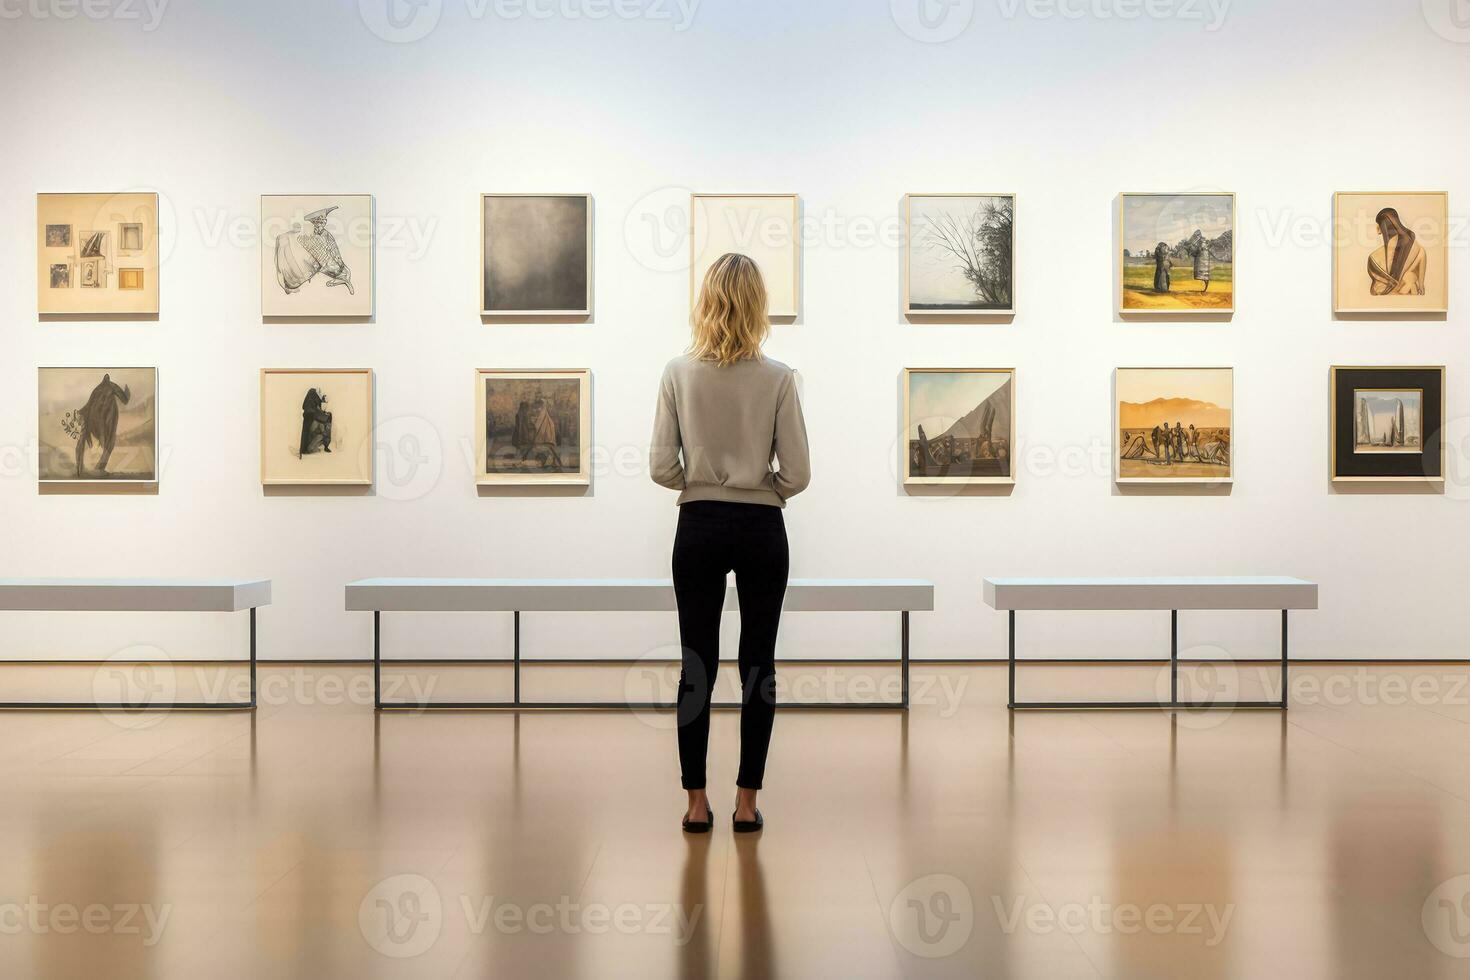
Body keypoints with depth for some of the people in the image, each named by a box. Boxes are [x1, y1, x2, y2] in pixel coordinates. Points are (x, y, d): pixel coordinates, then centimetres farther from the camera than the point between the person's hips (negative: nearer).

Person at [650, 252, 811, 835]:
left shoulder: (679, 374, -6)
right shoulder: (777, 378, -8)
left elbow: (661, 468, -7)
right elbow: (797, 474, -9)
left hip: (699, 528, 1)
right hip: (760, 530, -1)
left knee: (698, 665, 9)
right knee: (757, 665, 8)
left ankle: (697, 803, 13)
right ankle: (746, 803, 12)